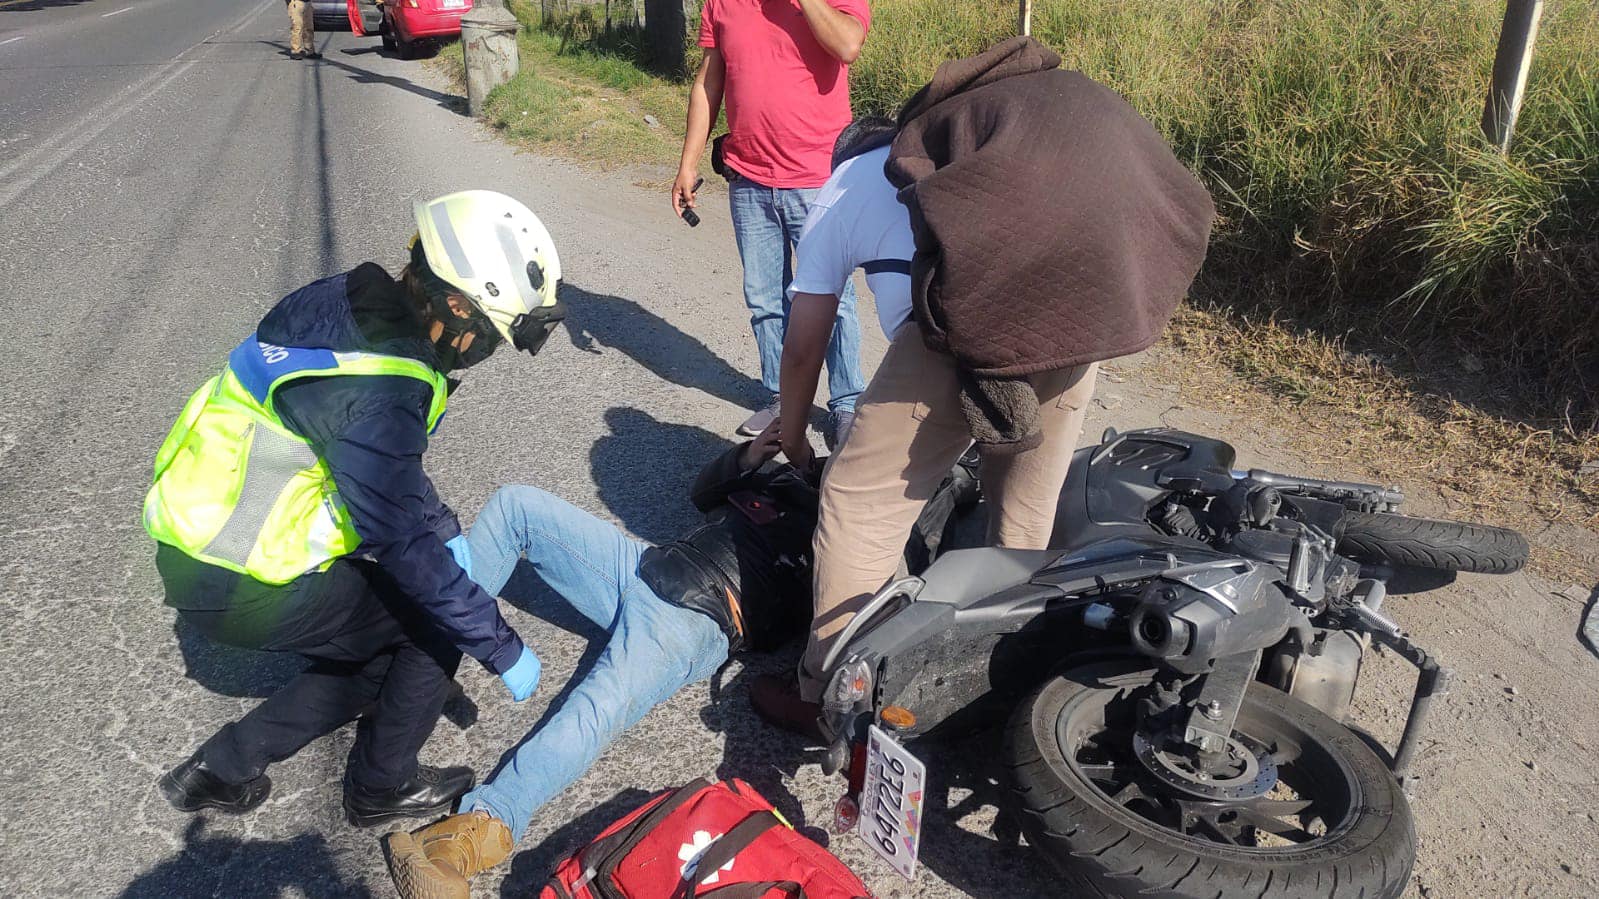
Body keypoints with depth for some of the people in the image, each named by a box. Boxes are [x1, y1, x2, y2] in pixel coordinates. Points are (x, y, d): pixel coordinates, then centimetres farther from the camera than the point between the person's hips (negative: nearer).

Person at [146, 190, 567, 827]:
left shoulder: (360, 302, -3)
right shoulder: (372, 391, -31)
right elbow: (403, 547, -27)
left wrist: (446, 530, 8)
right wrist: (502, 648, -17)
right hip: (237, 588, -9)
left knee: (382, 654, 19)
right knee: (435, 618, 0)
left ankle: (222, 770, 30)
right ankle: (382, 788, 19)